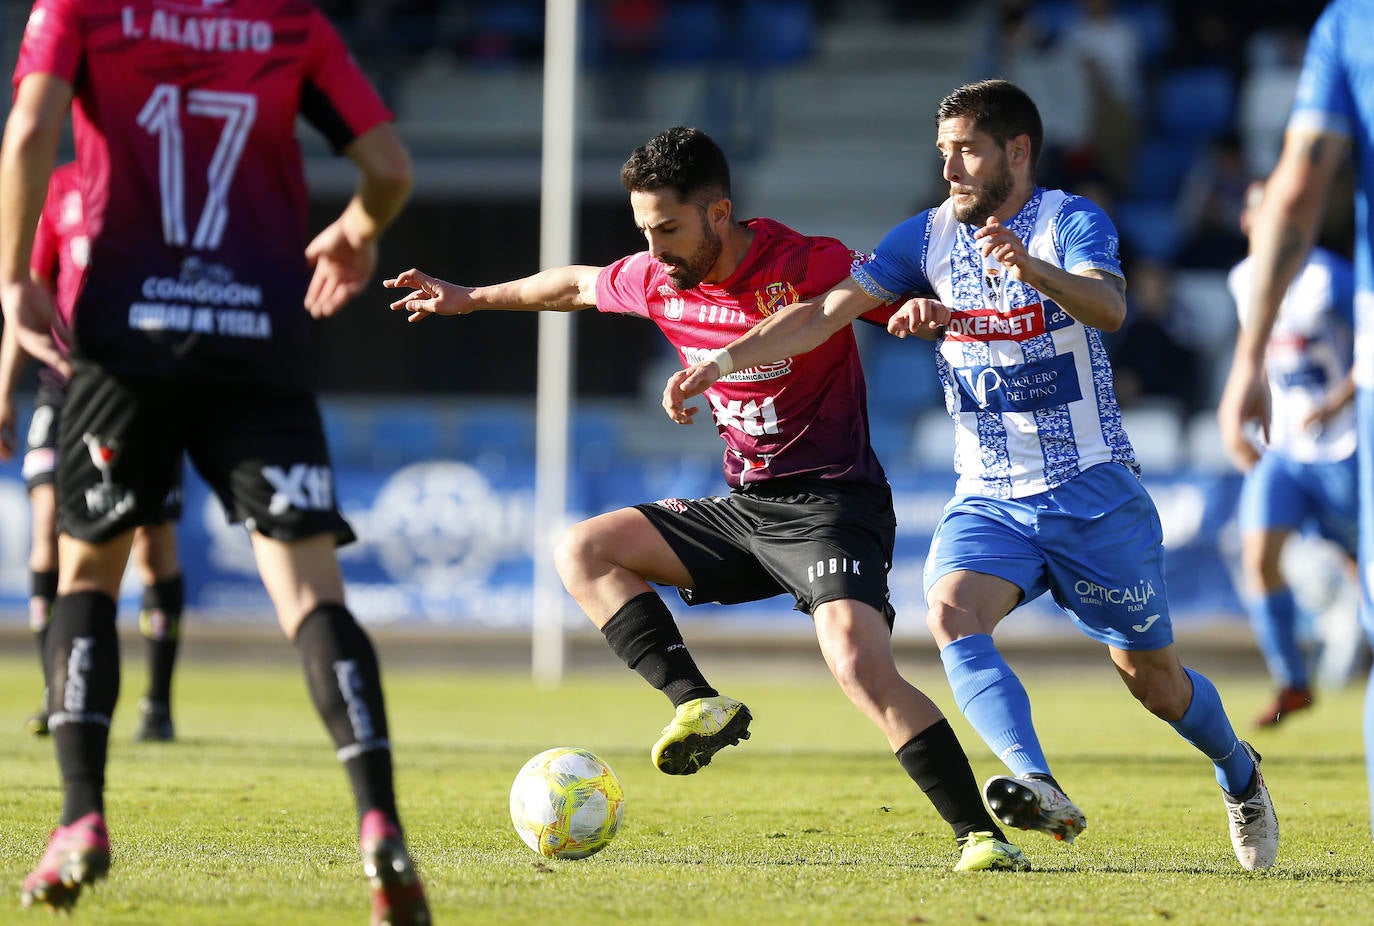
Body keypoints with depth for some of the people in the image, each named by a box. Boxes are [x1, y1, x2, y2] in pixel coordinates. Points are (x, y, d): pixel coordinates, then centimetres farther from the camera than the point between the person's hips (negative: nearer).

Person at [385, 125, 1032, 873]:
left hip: (829, 504, -8)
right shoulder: (658, 281, 1)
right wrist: (473, 299, 32)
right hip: (745, 509, 8)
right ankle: (697, 703, -14)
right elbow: (579, 285, 22)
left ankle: (980, 834, -24)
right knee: (582, 551, 2)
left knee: (861, 669, -29)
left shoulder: (810, 266, -18)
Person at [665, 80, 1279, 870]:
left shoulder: (1071, 221, -11)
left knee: (1153, 680, 7)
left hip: (1092, 493, -4)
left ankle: (1242, 778, 38)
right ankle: (1040, 790, -42)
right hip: (988, 499, 4)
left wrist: (1031, 269, -52)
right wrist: (723, 360, -12)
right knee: (952, 613, -28)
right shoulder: (930, 236, 4)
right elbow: (825, 313, 0)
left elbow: (1109, 307, -32)